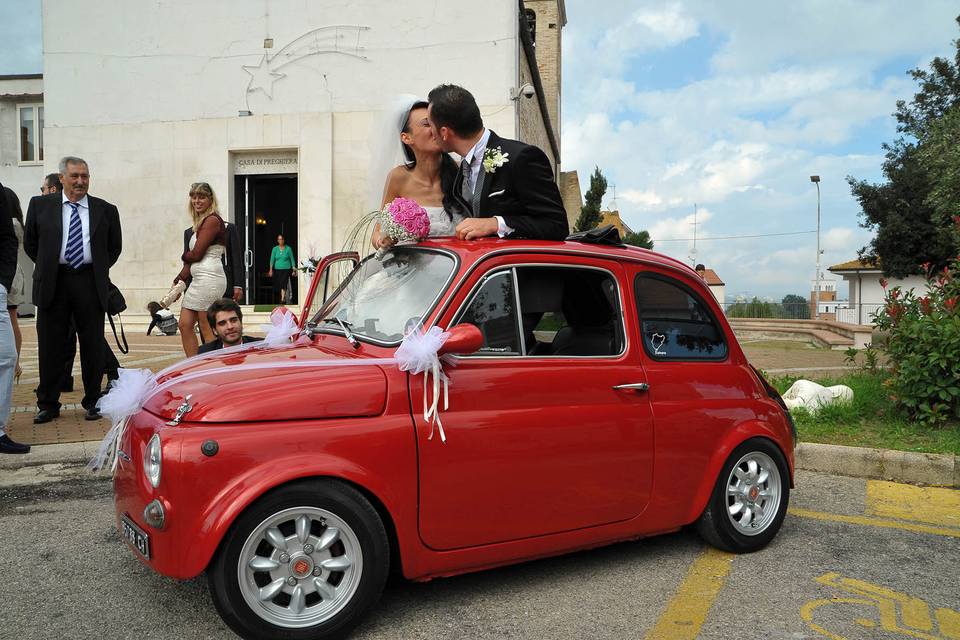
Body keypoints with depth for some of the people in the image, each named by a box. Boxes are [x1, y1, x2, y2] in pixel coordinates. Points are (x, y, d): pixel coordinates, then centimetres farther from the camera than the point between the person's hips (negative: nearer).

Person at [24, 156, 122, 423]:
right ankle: (48, 404, 17)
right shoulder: (40, 205, 6)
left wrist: (100, 270, 11)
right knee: (50, 346, 6)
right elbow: (30, 243, 14)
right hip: (53, 284, 0)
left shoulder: (105, 210, 6)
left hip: (90, 283, 0)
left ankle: (92, 402, 15)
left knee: (93, 346, 4)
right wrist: (47, 267, 11)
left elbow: (115, 246, 16)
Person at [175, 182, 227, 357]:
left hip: (209, 278, -10)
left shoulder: (212, 220, -8)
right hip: (198, 280, 10)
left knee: (206, 328, -5)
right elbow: (192, 261, 18)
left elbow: (196, 254, -12)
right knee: (185, 324, 6)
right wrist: (179, 280, 11)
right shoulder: (201, 223, 21)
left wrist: (184, 256, 10)